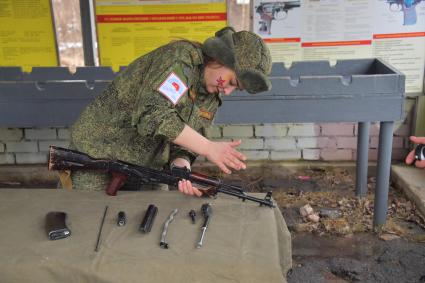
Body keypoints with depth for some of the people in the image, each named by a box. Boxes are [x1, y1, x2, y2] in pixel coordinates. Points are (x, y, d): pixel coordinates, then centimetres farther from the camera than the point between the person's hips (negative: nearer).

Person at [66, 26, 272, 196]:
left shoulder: (211, 100, 2)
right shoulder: (180, 56, -21)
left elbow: (182, 144, 1)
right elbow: (151, 114, -33)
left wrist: (182, 167, -22)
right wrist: (209, 148, -32)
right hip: (98, 151, -6)